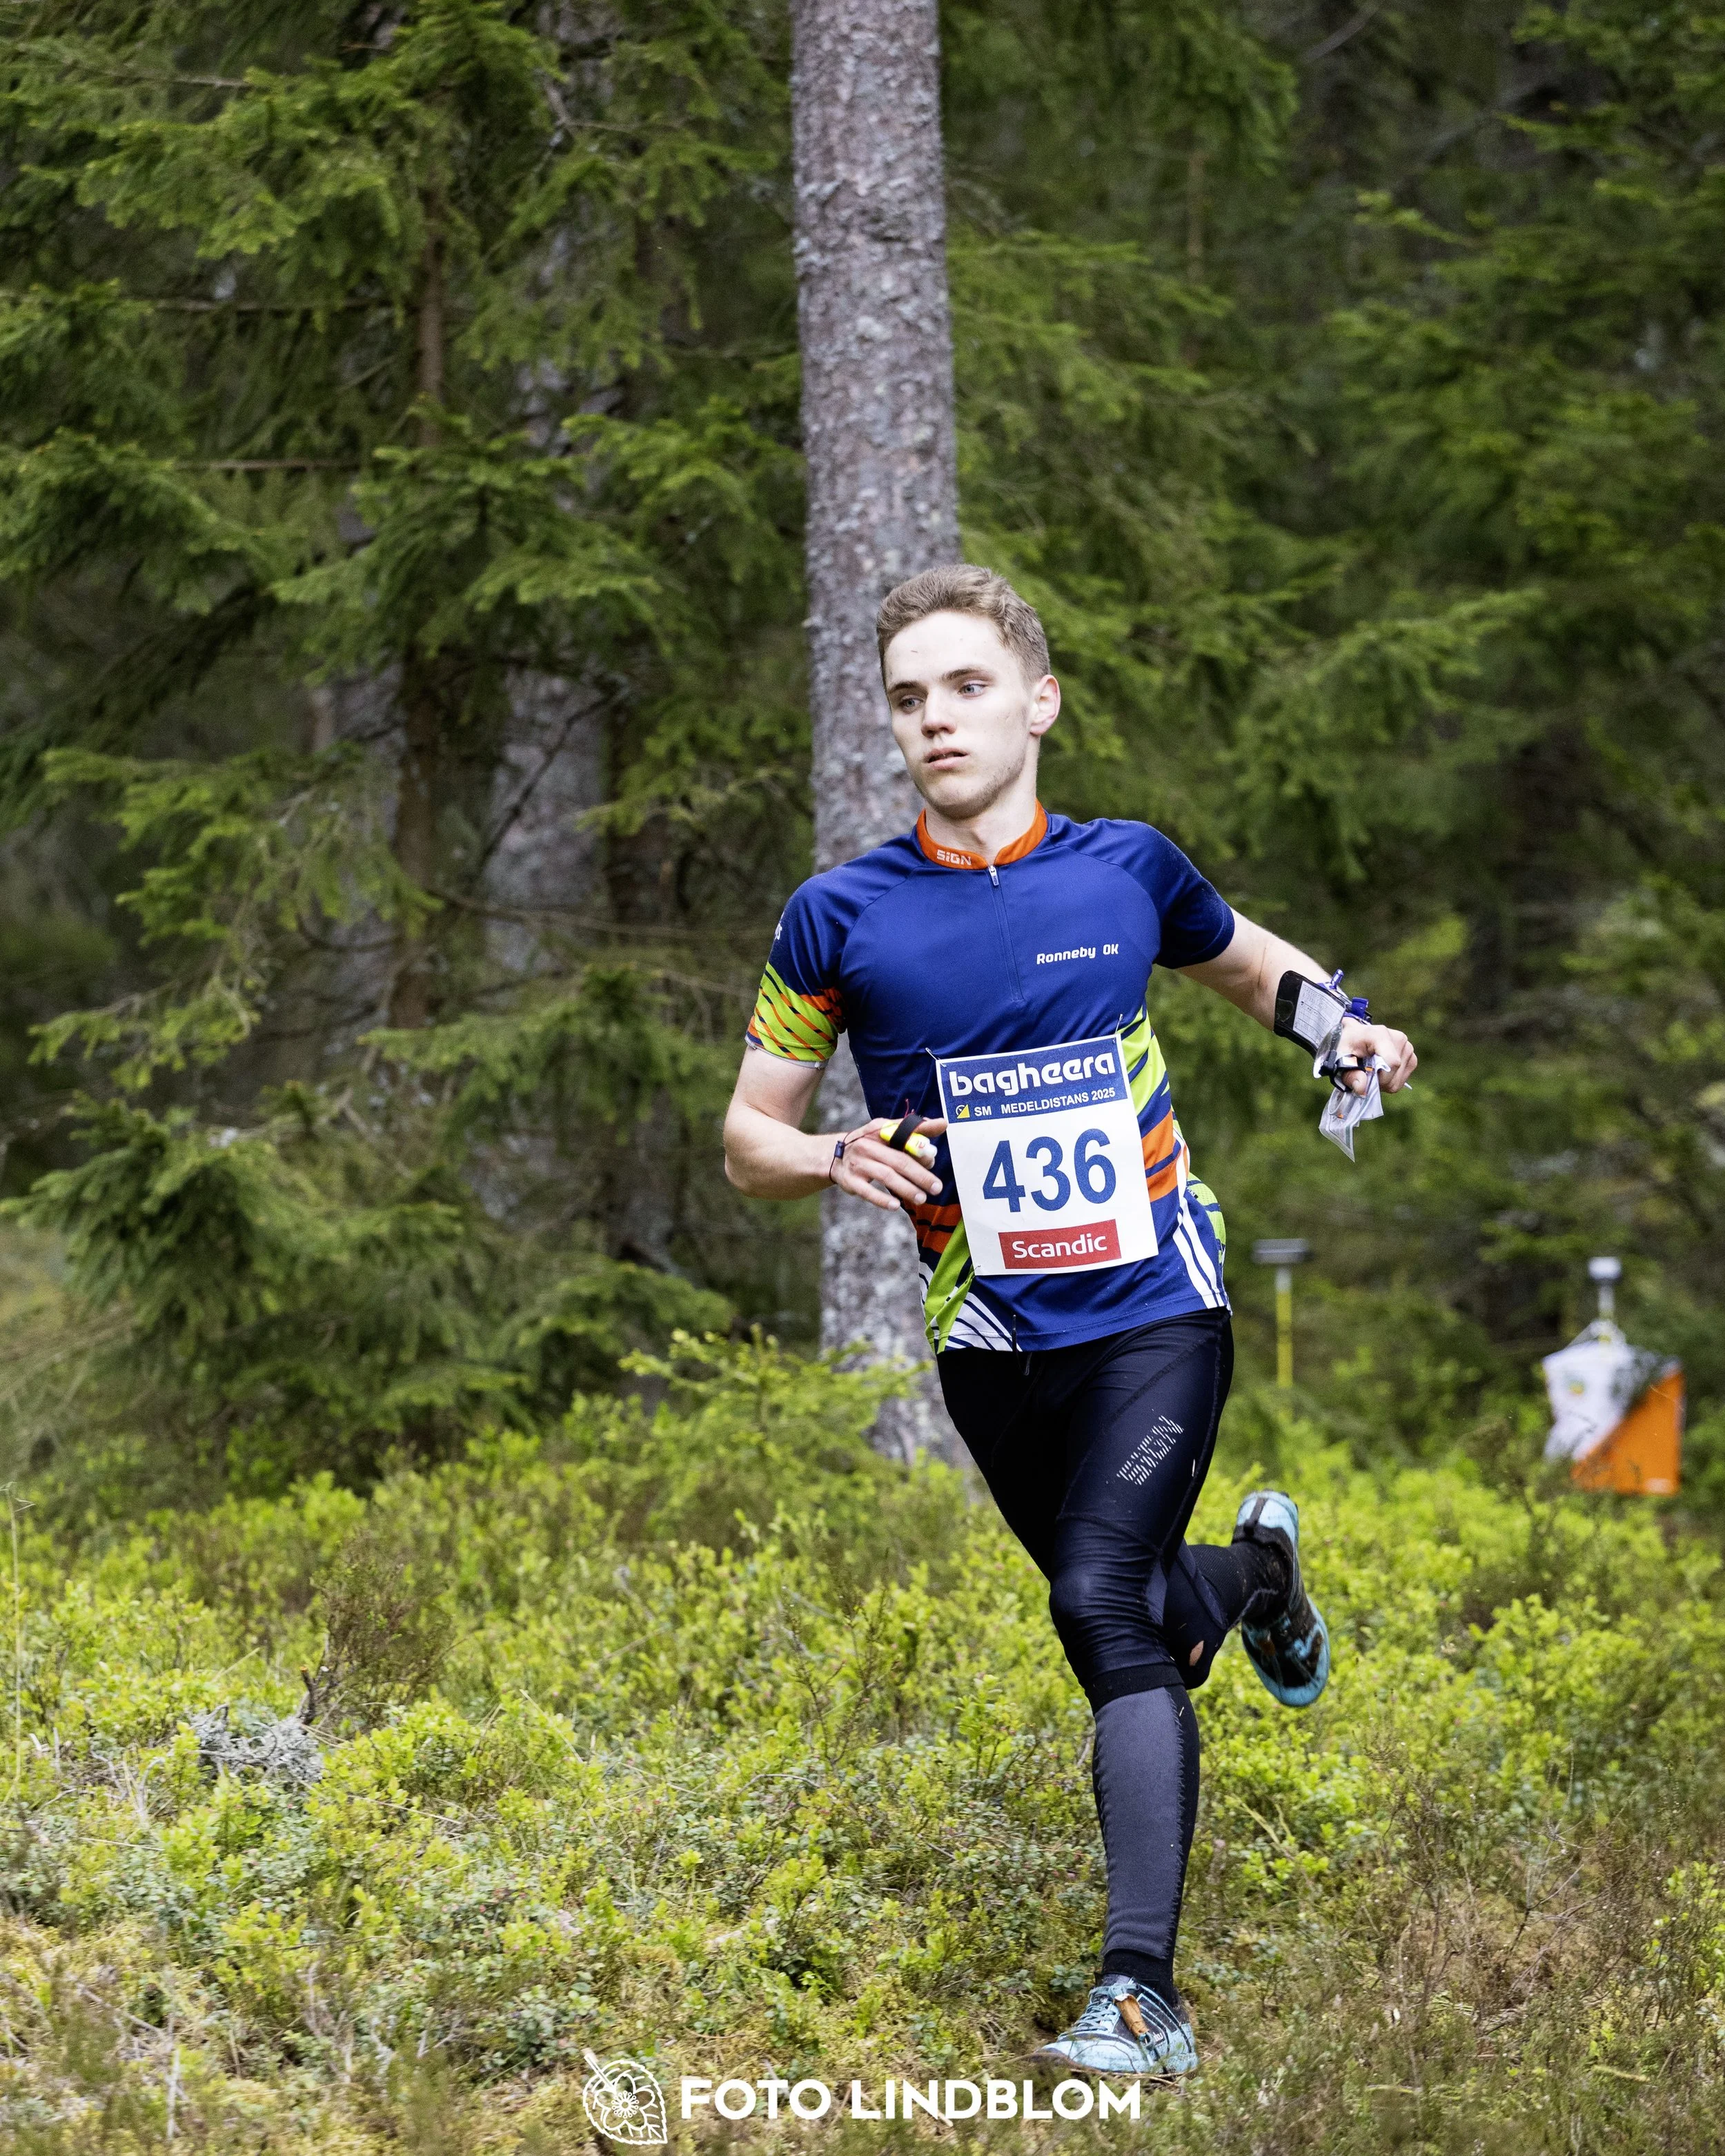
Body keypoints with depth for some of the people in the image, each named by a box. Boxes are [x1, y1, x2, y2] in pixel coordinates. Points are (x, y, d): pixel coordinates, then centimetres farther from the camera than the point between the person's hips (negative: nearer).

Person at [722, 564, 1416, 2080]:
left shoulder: (1128, 868, -1)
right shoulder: (842, 917, -3)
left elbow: (1249, 962, 20)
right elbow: (750, 1136, 4)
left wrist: (1346, 1027, -1)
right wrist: (835, 1159, -19)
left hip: (1156, 1310, -2)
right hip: (993, 1342, 2)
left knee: (1105, 1605, -20)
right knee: (1143, 1633, 15)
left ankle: (1145, 1991, -19)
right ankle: (1251, 1573, 53)